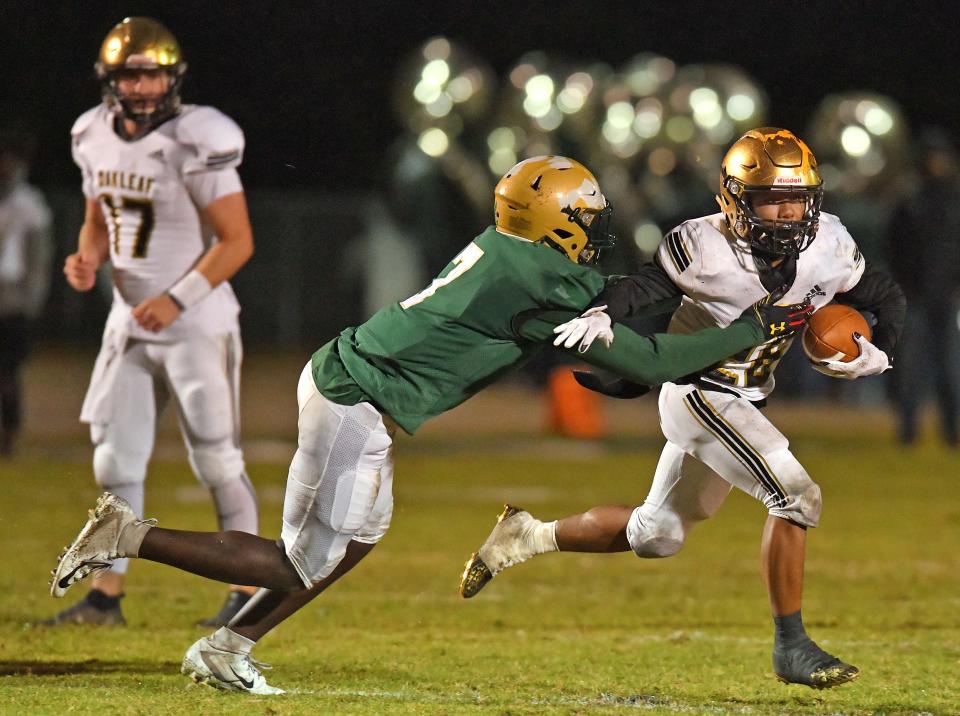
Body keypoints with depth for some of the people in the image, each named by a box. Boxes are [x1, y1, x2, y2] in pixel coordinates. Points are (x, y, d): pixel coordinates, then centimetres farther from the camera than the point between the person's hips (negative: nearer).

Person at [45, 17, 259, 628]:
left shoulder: (196, 143, -17)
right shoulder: (97, 138, 3)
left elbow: (237, 241, -16)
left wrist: (177, 300, -22)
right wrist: (87, 259, -4)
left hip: (196, 324, -6)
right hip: (129, 322, 6)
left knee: (217, 463, 0)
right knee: (116, 459, 5)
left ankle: (248, 591, 11)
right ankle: (107, 595, 11)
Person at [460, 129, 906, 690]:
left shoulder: (828, 248, -6)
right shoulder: (703, 247, -20)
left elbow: (888, 300, 6)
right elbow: (643, 286, -12)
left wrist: (876, 356, -11)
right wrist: (601, 314, -32)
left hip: (743, 403, 7)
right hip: (699, 394, -7)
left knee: (657, 535, 17)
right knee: (797, 498, -20)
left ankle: (529, 536, 32)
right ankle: (792, 647, -10)